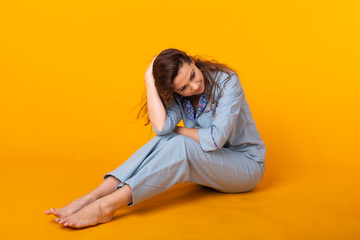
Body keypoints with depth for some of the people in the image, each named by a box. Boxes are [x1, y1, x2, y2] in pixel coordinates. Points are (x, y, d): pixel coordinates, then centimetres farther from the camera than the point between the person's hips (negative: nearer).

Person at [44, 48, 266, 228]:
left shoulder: (226, 81, -21)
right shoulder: (177, 96, -6)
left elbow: (216, 139, -28)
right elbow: (161, 127, -28)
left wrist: (178, 130, -14)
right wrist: (149, 78, -23)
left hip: (246, 165, -5)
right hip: (208, 164, 5)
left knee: (180, 145, -32)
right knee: (164, 140, -24)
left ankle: (107, 205, -40)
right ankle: (93, 197, -33)